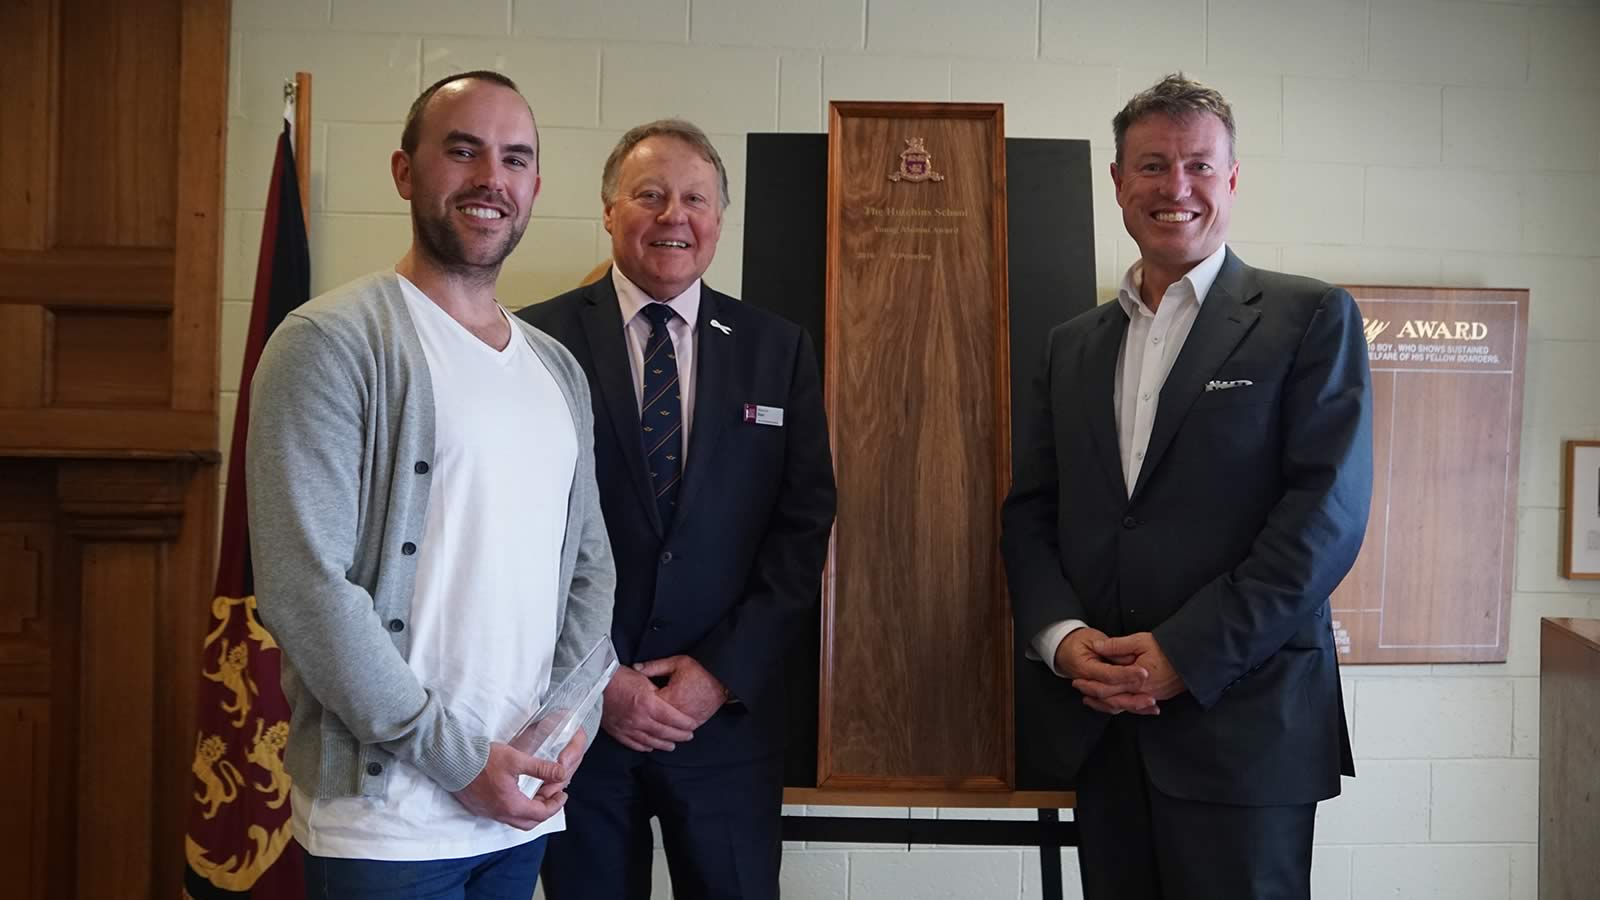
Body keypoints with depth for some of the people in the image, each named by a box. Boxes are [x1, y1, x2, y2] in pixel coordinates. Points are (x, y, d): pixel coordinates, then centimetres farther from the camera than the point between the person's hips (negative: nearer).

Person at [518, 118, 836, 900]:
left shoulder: (779, 350, 4)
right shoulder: (539, 339, -2)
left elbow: (803, 524, 1)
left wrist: (725, 669, -7)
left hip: (729, 708, 2)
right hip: (577, 708, -1)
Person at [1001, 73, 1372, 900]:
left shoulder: (1310, 319, -1)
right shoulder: (1073, 345, 13)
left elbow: (1328, 509, -10)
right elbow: (1029, 513, 10)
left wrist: (1186, 654, -15)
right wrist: (1063, 637, -8)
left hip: (1243, 727, -4)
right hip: (1098, 724, 4)